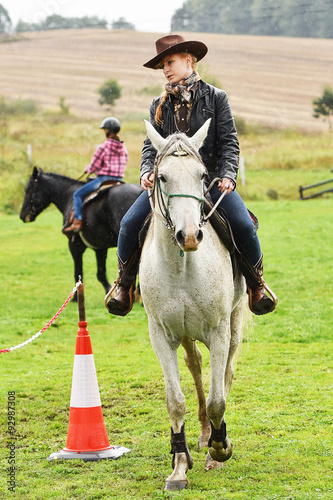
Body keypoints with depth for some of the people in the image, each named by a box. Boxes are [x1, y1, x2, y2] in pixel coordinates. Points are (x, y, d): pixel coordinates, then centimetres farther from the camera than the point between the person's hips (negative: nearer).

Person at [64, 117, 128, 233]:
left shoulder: (104, 147, -10)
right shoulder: (123, 148, 10)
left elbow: (93, 167, -9)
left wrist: (88, 169, 14)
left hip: (104, 178, -7)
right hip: (119, 179, 7)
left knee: (77, 194, 0)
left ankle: (77, 221, -11)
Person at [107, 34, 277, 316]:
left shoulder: (215, 98, 3)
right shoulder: (159, 106, 11)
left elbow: (229, 142, -2)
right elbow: (151, 145, 7)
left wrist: (228, 175, -17)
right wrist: (147, 171, -13)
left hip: (210, 178, -2)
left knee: (244, 226, -23)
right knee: (130, 224, -17)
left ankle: (256, 285, 1)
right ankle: (125, 285, 4)